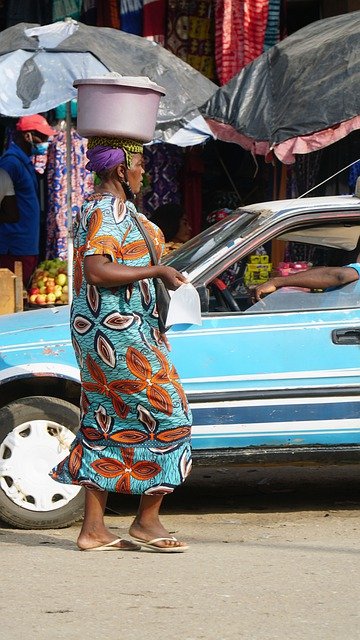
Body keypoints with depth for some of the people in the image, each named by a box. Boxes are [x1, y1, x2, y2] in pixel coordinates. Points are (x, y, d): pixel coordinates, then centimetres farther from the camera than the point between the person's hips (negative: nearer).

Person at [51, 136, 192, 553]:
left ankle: (93, 529, 9)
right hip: (118, 331, -11)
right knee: (165, 415, -5)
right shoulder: (110, 210, -15)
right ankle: (147, 521, -2)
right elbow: (98, 272, -27)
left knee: (105, 426, 9)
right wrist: (157, 272, -20)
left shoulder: (94, 208, 17)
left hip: (97, 332, 11)